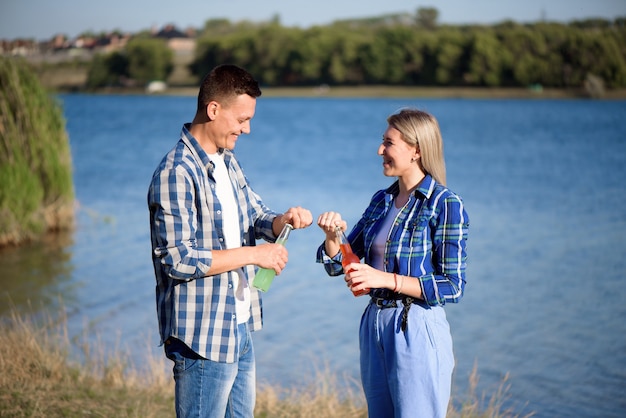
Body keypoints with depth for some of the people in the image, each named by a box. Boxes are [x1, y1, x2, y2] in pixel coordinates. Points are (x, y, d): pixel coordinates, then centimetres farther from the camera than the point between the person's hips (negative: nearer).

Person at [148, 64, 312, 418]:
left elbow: (256, 214, 19)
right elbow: (177, 259, -22)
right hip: (204, 338, -9)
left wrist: (282, 221, -5)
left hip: (240, 328, 9)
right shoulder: (176, 173, -18)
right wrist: (252, 254, -19)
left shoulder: (227, 161, 11)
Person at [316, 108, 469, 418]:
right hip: (374, 325, 7)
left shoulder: (445, 205, -11)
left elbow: (452, 286, -15)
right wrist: (332, 235, -10)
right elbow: (337, 264, 11)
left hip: (417, 330, -7)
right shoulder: (381, 201, 10)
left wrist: (386, 278, -20)